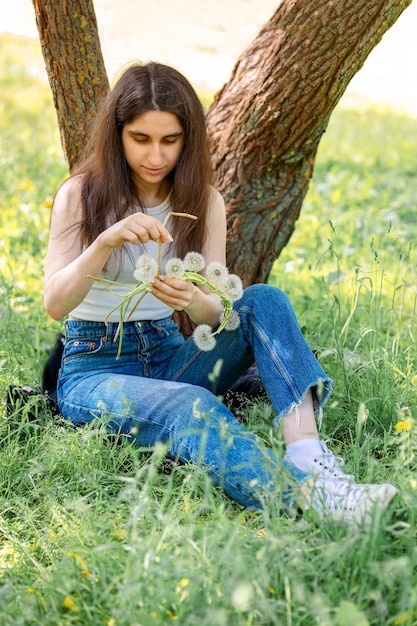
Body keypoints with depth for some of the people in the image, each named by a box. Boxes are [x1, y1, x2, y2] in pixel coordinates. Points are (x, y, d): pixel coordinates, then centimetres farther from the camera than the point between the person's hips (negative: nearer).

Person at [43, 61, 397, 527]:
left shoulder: (203, 202, 4)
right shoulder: (81, 195, -4)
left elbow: (216, 312, -5)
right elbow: (54, 304, -17)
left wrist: (193, 301, -30)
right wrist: (104, 243, -34)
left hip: (170, 358, 4)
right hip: (95, 368, -3)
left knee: (262, 301, -24)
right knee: (193, 407, -37)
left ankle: (310, 462, -43)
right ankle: (304, 498, -58)